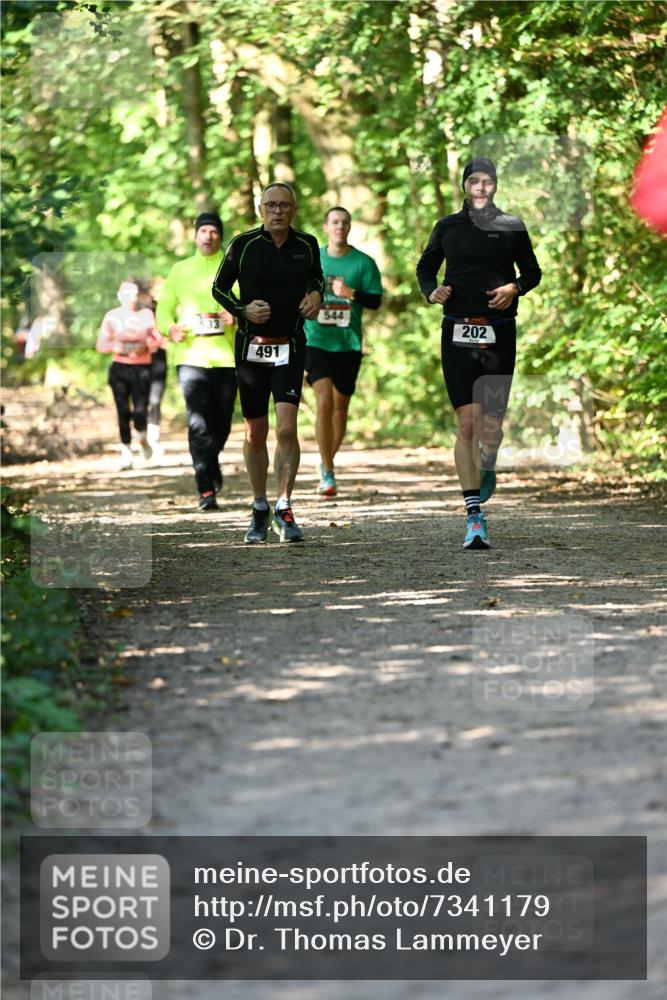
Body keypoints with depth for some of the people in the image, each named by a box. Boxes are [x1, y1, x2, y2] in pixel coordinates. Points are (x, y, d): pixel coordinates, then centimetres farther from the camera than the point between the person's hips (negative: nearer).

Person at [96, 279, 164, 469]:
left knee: (140, 409, -11)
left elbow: (158, 339, 7)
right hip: (119, 368, 0)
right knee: (123, 411, -5)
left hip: (142, 368, 0)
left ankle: (142, 438, 20)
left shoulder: (146, 314, 7)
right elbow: (101, 344, 5)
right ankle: (126, 450, 4)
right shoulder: (112, 316, 6)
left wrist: (146, 346, -12)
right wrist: (115, 347, -15)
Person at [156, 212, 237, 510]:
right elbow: (164, 307, 14)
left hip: (226, 355, 1)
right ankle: (206, 491, -15)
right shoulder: (180, 270, 14)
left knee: (221, 422, 9)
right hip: (191, 355, -1)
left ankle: (212, 461, 41)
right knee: (199, 423, -13)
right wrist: (170, 327, -7)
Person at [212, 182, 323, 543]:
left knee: (286, 428, -15)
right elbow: (219, 287, 6)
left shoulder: (307, 245, 3)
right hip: (251, 346, 0)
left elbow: (317, 276, 22)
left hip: (290, 347, 0)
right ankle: (260, 508, 23)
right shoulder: (244, 244, -4)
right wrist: (243, 310, -11)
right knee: (255, 433, 7)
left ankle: (283, 508, -7)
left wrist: (316, 294, 1)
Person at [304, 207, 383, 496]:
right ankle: (327, 473, -10)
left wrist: (351, 293, -17)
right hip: (316, 341, -1)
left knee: (340, 407, 8)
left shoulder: (364, 262, 2)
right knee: (324, 404, -15)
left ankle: (327, 463, 28)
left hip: (348, 344, 1)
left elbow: (375, 301, -2)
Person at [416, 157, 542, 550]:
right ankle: (474, 516, -10)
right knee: (467, 423, -9)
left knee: (492, 423, 1)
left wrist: (514, 288, -7)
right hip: (458, 332, 0)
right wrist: (432, 291, -2)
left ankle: (487, 468, 38)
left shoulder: (511, 226, 6)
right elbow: (426, 267, 19)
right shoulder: (448, 227, 8)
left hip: (499, 332, 0)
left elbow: (533, 271, 14)